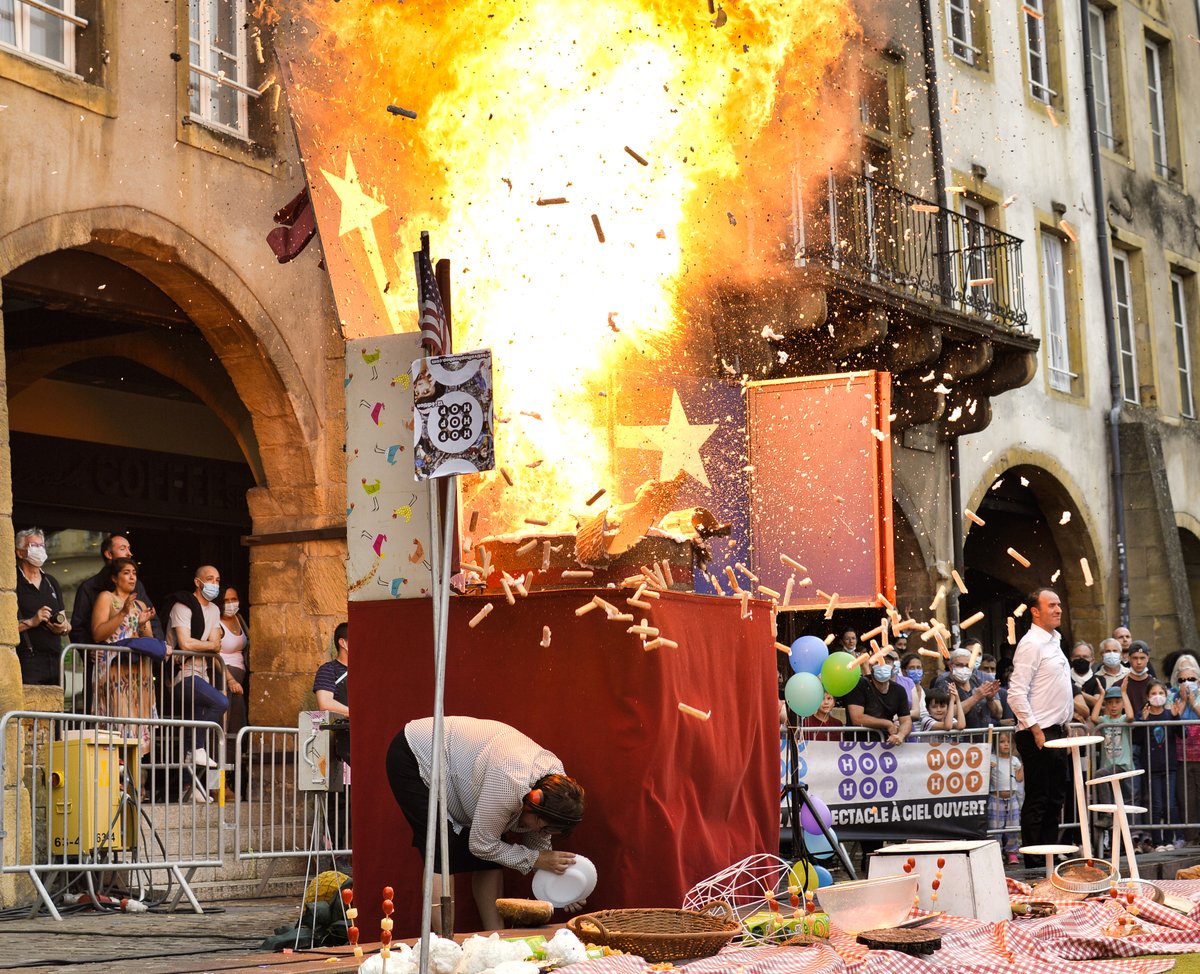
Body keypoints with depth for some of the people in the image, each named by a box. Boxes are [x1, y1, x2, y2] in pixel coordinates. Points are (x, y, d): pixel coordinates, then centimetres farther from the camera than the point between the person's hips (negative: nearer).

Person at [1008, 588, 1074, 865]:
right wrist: (1036, 731, -20)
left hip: (1056, 732, 9)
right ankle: (1034, 864, 1)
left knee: (1055, 798, 13)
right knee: (1037, 800, -4)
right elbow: (1016, 694, -20)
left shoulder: (1054, 641, 16)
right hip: (1038, 735, -9)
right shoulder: (1031, 644, -14)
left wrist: (1064, 727, 17)